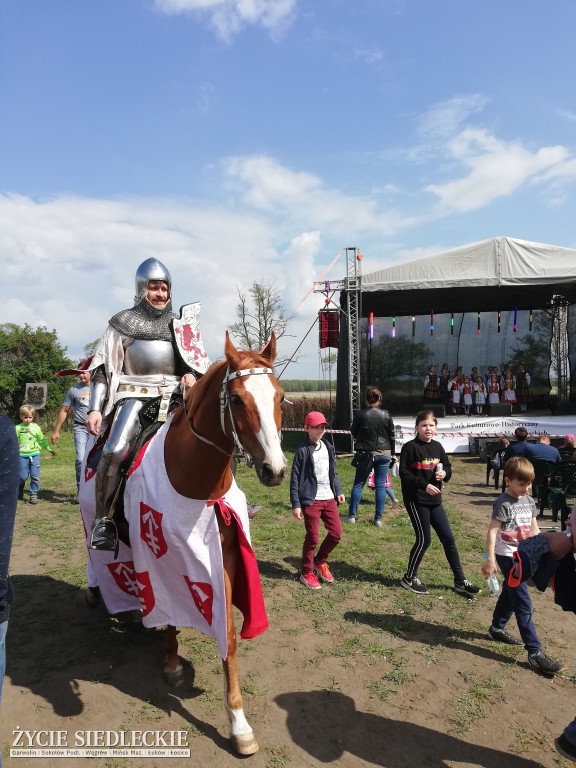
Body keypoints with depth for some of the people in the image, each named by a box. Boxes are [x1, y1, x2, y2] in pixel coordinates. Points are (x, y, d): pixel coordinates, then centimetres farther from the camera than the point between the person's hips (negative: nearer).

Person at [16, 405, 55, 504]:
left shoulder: (36, 427, 8)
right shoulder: (18, 428, 1)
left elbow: (42, 440, 16)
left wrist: (49, 449, 16)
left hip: (35, 455, 2)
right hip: (22, 456, -2)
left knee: (35, 476, -2)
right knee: (22, 477, 1)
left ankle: (33, 495, 9)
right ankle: (19, 493, 28)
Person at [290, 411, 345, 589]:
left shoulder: (328, 447, 10)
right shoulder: (303, 451, -10)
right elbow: (295, 479, -8)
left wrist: (338, 491, 13)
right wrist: (295, 504, -10)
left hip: (329, 498, 6)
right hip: (311, 501, -6)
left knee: (336, 533, 8)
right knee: (313, 538, 1)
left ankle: (320, 562, 31)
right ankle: (307, 573, 22)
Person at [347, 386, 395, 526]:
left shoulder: (360, 415, -10)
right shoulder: (386, 415, -3)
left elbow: (353, 432, 3)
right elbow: (392, 435, 5)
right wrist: (391, 454, 16)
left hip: (365, 454, -2)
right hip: (384, 454, 2)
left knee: (358, 484, 9)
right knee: (380, 486, 8)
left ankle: (351, 516, 13)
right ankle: (378, 518, 10)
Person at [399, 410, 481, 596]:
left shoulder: (437, 447, 8)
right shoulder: (410, 447, -11)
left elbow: (448, 467, 17)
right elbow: (404, 474, -14)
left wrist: (444, 473, -6)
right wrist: (424, 485, -22)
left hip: (434, 500, 7)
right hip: (415, 500, -7)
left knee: (448, 538, 10)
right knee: (424, 539, -2)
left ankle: (460, 580, 22)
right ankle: (409, 578, 17)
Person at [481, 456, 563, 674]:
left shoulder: (529, 501, 6)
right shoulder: (503, 503, -17)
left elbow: (534, 529, 14)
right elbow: (492, 531, -19)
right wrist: (490, 559, -22)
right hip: (507, 556, -8)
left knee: (510, 594, 21)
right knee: (523, 604, -7)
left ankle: (497, 629, 38)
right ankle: (535, 652, -3)